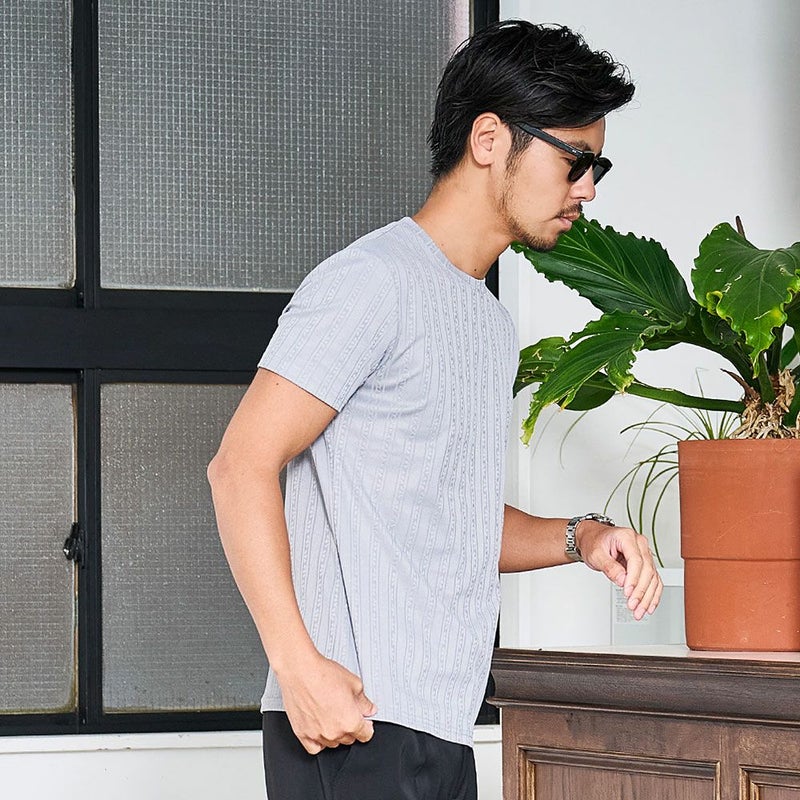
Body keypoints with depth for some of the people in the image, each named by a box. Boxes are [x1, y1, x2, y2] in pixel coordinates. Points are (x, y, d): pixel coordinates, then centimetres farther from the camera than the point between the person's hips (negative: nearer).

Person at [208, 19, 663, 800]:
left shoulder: (490, 323, 22)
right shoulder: (373, 281, -7)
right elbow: (241, 466, -14)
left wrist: (580, 539, 7)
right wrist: (299, 665, -22)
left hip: (438, 733, 9)